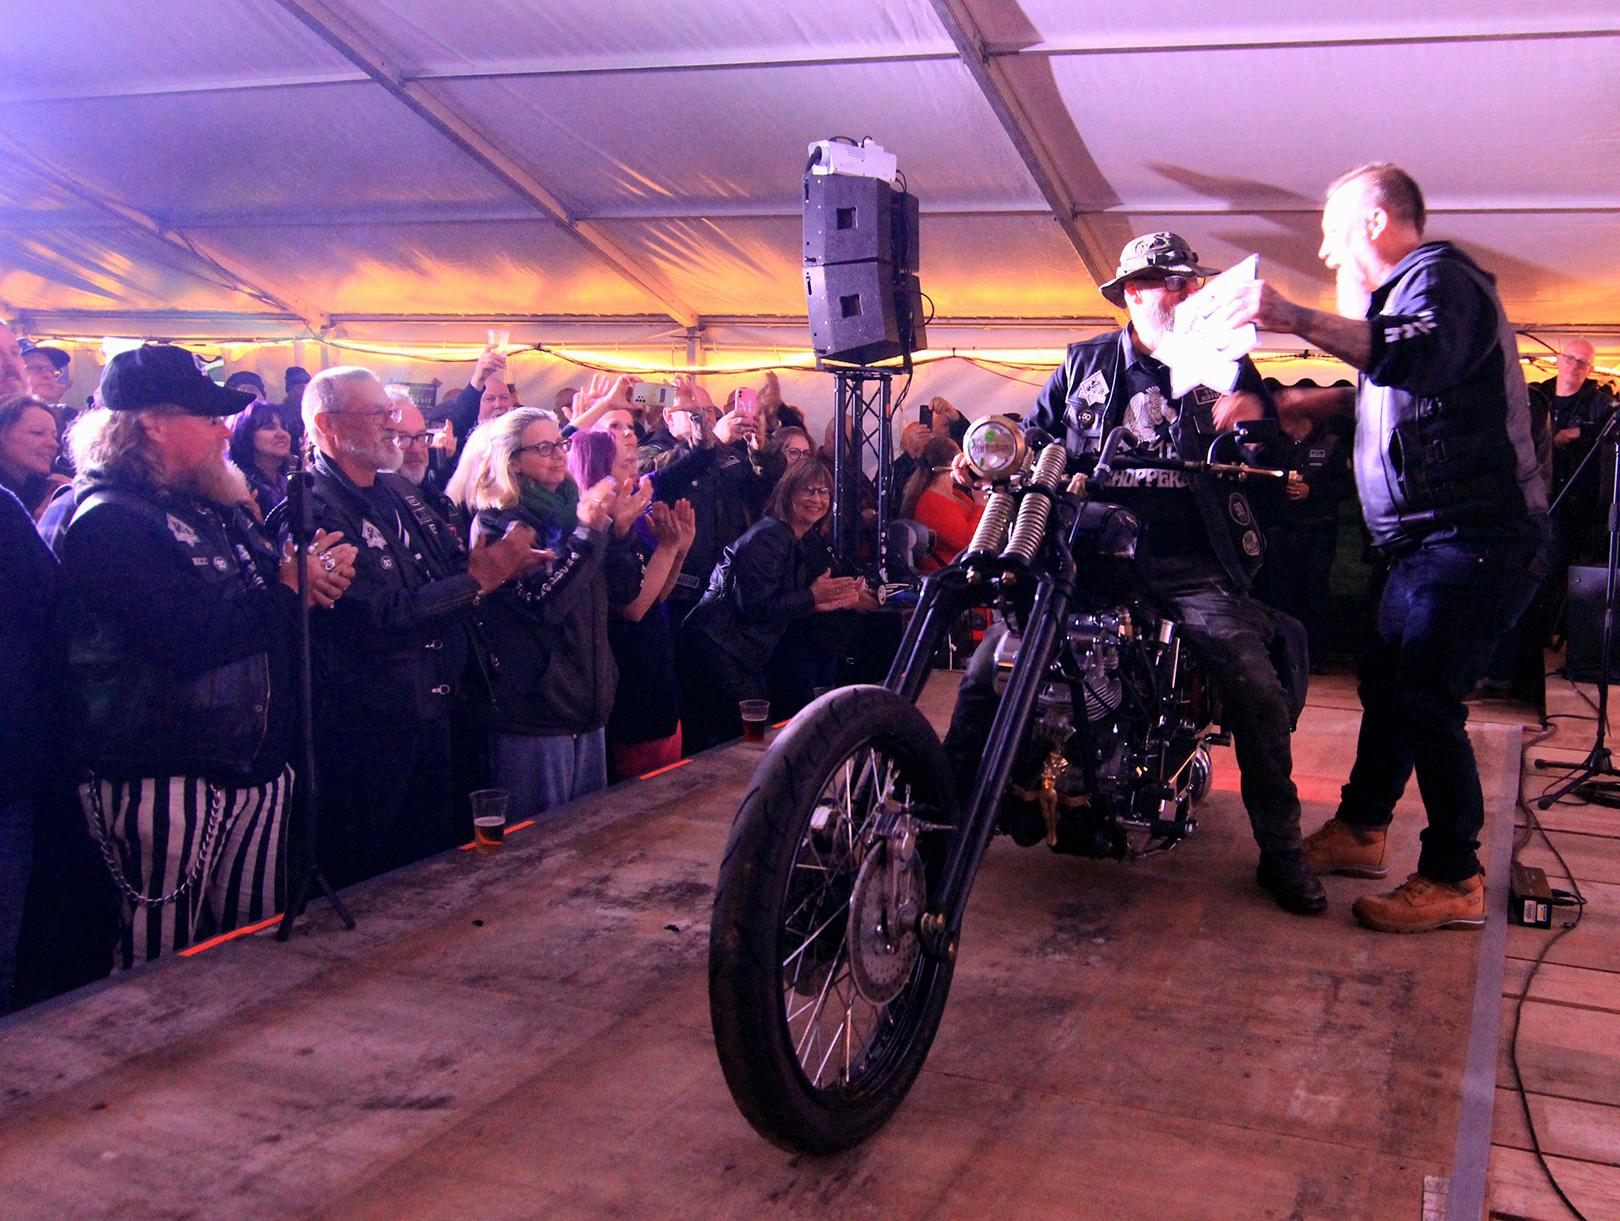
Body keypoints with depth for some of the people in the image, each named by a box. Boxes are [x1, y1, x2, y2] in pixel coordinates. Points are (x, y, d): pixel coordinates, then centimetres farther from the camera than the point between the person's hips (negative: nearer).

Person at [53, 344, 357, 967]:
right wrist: (287, 588, -12)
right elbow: (185, 639, -25)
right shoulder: (109, 521, -13)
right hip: (161, 778, -8)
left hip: (255, 763, 9)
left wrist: (321, 574, -3)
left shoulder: (213, 507, 16)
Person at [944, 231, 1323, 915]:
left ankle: (1280, 853, -5)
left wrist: (1256, 416, -14)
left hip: (1190, 569, 0)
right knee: (990, 665, -14)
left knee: (1256, 687, -21)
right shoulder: (1083, 364, 15)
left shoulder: (1224, 364, 13)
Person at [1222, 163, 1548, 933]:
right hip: (1431, 542, 11)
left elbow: (1422, 355, -35)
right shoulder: (1401, 292, 22)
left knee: (1426, 702, -12)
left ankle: (1454, 881, -4)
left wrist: (1298, 321, -42)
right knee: (1385, 686, 17)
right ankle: (1361, 828, 30)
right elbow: (1380, 393, 32)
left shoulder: (1438, 277, -12)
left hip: (1469, 538, -11)